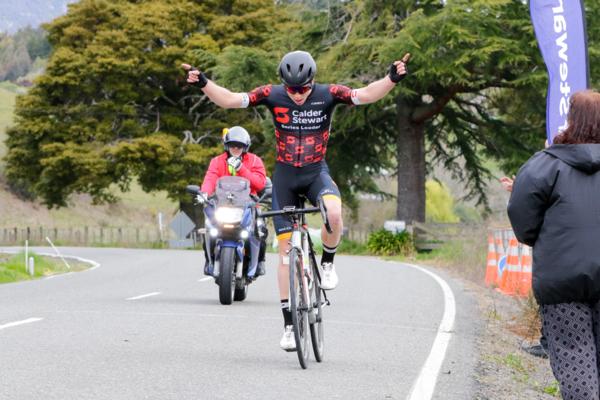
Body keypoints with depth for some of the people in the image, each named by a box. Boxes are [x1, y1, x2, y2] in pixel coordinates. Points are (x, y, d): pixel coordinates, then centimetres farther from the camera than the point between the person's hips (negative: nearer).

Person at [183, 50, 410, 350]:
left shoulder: (327, 94, -11)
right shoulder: (273, 95, -10)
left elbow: (366, 95, -19)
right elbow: (230, 100, -12)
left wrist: (392, 78, -35)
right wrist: (204, 84, -27)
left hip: (316, 172, -1)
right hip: (285, 176, 1)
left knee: (334, 214, -35)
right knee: (286, 247, 1)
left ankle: (327, 262, -3)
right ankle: (289, 323, 8)